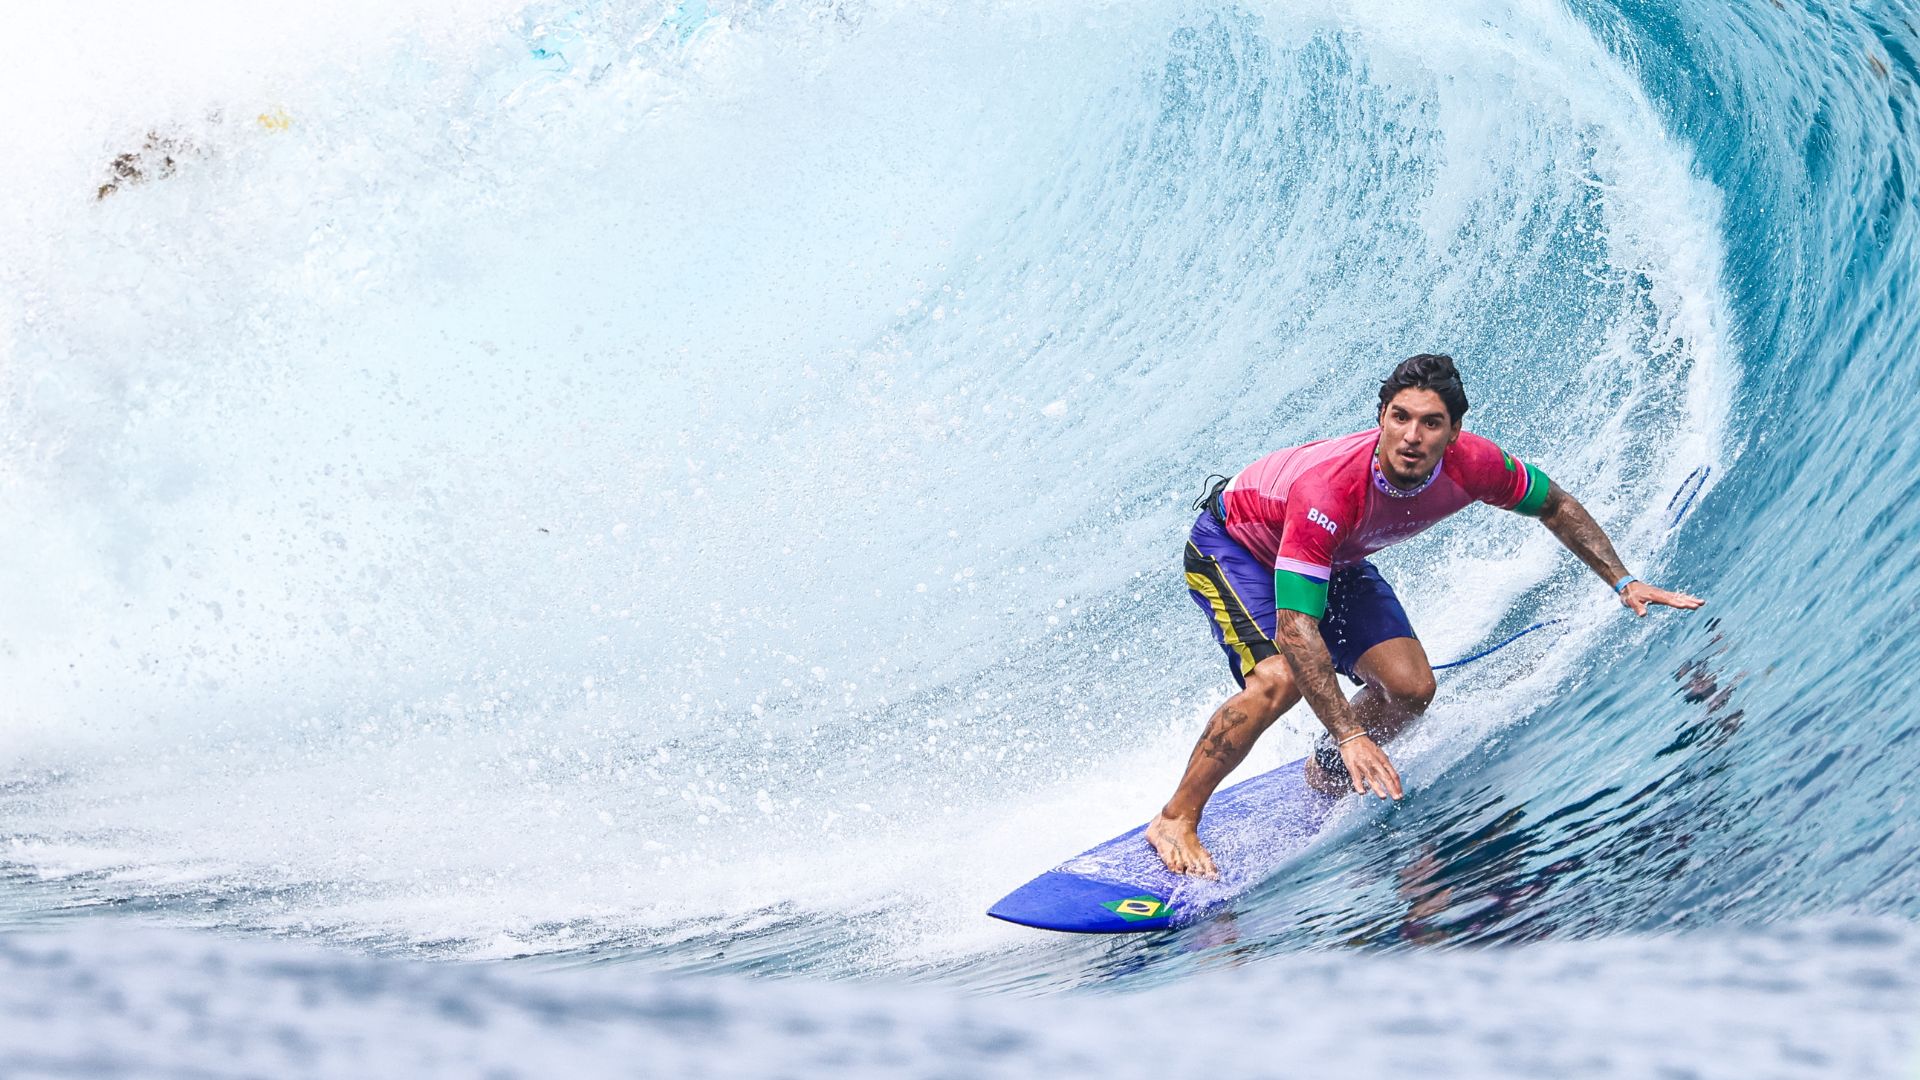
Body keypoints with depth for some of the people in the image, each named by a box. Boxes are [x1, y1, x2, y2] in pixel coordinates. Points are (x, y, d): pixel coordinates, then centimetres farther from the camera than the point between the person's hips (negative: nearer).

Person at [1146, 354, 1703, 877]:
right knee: (1279, 679, -30)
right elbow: (1296, 626, -44)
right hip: (1232, 543, -6)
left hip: (1337, 559, 6)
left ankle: (1325, 772, 21)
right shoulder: (1328, 490, -44)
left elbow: (1555, 505, -5)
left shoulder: (1470, 465, -28)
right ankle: (1175, 821, -16)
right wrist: (1351, 734, -49)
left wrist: (1622, 582, -9)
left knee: (1410, 686, -9)